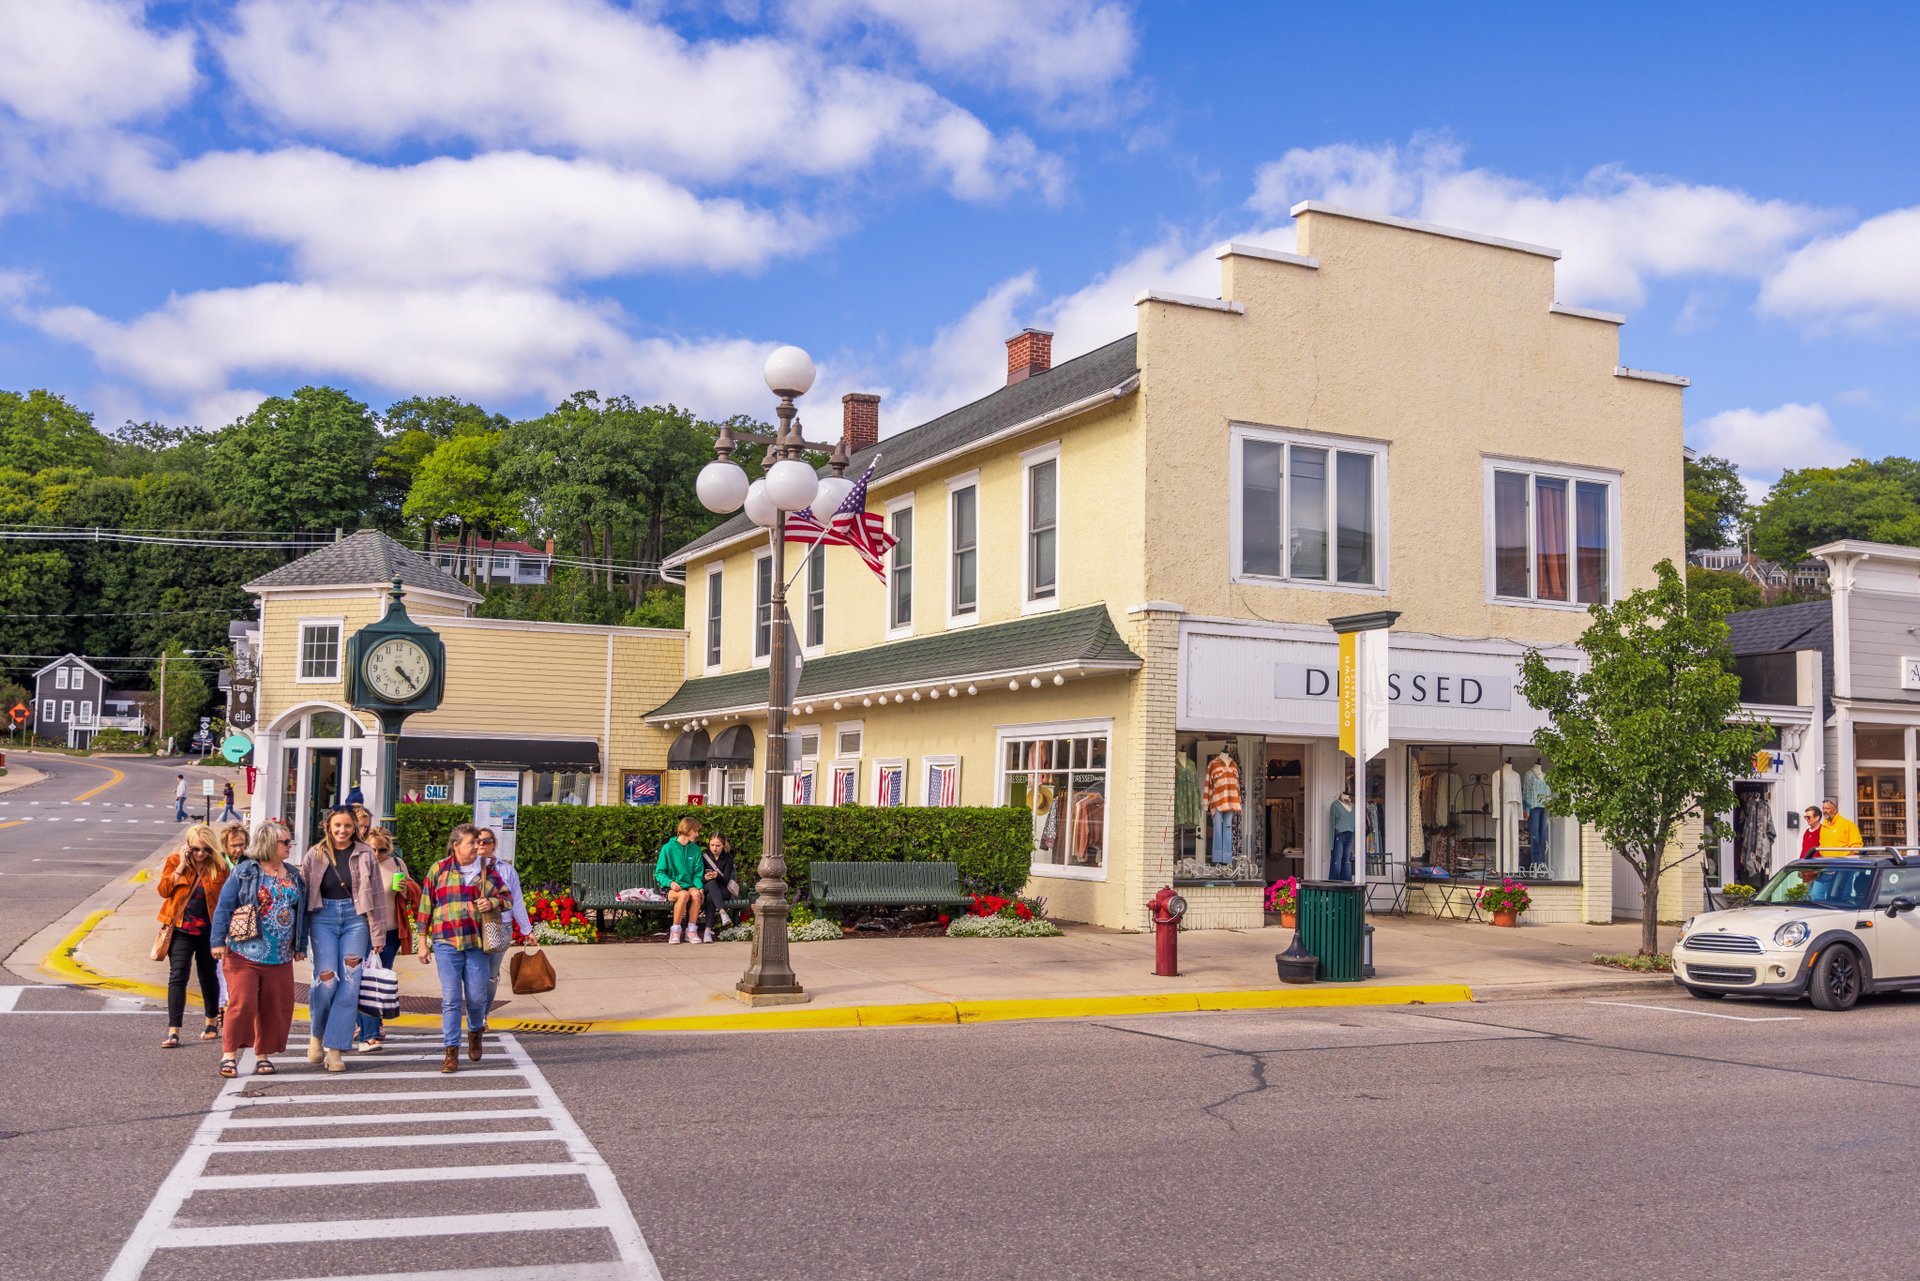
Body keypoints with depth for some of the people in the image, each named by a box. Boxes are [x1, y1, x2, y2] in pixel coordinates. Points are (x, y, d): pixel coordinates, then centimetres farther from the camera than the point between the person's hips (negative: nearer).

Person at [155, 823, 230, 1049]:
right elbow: (163, 890, -12)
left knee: (208, 975, 14)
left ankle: (212, 1022, 33)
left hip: (209, 931, 1)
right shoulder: (175, 861, -2)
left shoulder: (220, 868, -3)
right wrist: (181, 867, -18)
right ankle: (173, 1032, -12)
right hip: (181, 930, 0)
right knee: (177, 976, -10)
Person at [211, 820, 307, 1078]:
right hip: (245, 953, -5)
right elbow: (224, 907, -5)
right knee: (242, 1003, -10)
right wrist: (219, 941, -12)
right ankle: (229, 1054, 2)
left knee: (275, 1007, 5)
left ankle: (263, 1054, 17)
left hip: (280, 957, 5)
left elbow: (302, 913, 18)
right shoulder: (244, 872, -2)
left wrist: (301, 946, 16)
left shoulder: (294, 876, 13)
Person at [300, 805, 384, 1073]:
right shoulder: (316, 854, 5)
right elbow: (302, 891, 5)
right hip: (323, 917, 0)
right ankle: (316, 1034, 15)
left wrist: (377, 933, 0)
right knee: (326, 979, -11)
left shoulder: (365, 854, 4)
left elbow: (376, 894, 4)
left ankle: (336, 1049, 1)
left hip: (356, 918, 0)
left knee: (349, 983, -5)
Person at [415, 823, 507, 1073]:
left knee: (476, 996, 4)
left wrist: (492, 902, -4)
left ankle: (475, 1031, 34)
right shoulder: (439, 870, 5)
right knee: (451, 998, -3)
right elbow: (425, 906, 7)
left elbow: (506, 895, 19)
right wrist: (422, 941, 4)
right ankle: (451, 1051, 4)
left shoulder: (486, 870, 10)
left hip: (477, 942, 2)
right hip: (446, 942, -2)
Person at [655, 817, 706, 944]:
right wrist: (670, 882, -20)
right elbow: (659, 872, -1)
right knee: (684, 894, -36)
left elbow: (698, 874, 11)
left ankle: (691, 931, -20)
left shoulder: (695, 849, 10)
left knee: (696, 894, -32)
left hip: (689, 885, 3)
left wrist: (699, 887, -9)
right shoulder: (668, 848, -2)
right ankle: (675, 931, -22)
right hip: (670, 888, -3)